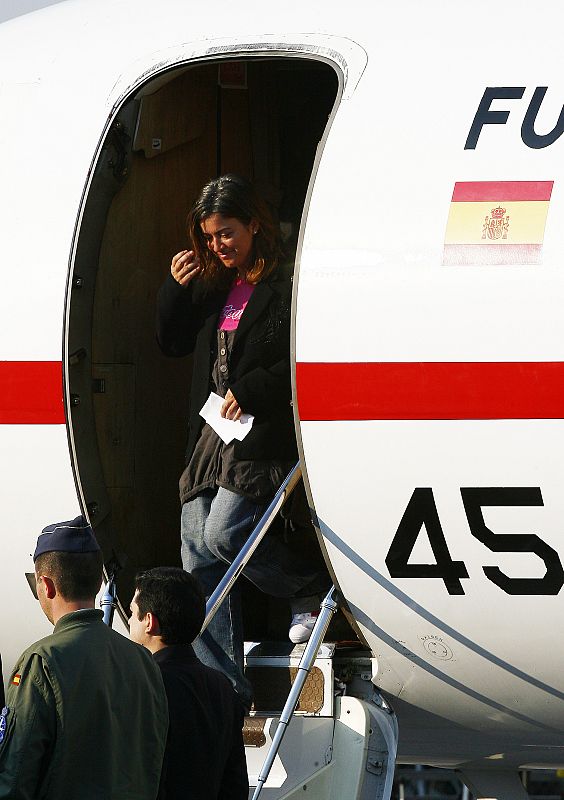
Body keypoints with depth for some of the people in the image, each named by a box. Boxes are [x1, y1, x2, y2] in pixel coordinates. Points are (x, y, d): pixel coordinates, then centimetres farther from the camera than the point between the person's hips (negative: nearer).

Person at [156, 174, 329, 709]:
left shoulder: (287, 288, -9)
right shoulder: (211, 288, 15)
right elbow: (171, 343, 24)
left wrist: (251, 392, -19)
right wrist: (175, 289, 8)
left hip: (263, 438, -8)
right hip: (211, 437, 8)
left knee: (223, 534, -21)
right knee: (197, 555, 1)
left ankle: (314, 589, 5)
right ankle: (224, 690, 4)